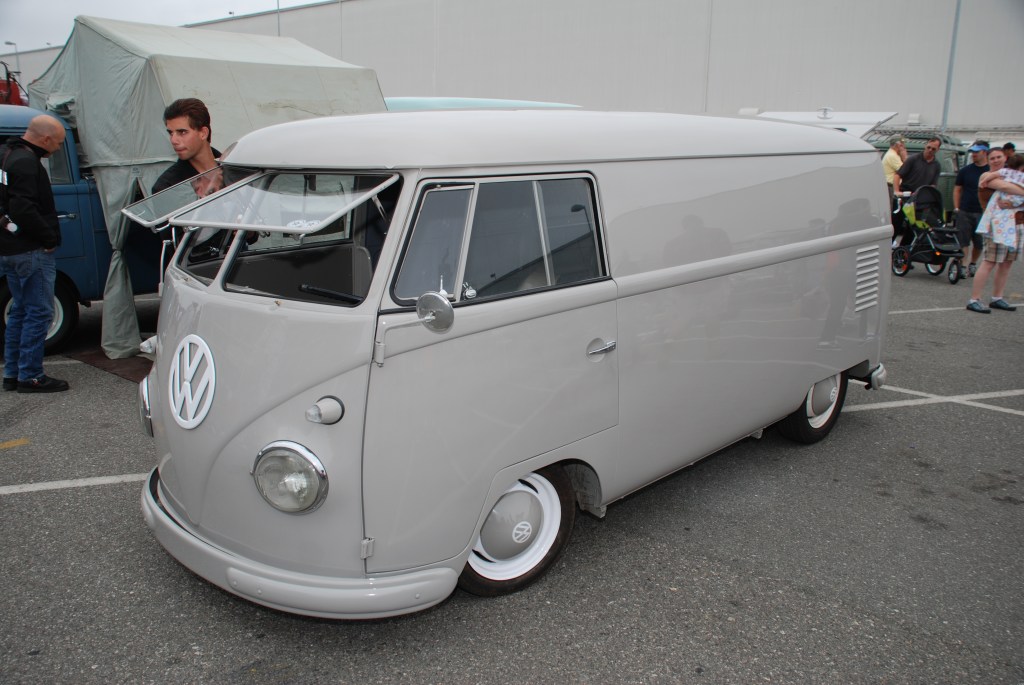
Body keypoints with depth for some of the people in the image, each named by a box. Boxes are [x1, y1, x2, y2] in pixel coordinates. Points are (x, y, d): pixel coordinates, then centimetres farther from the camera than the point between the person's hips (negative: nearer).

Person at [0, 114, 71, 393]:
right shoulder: (26, 163, -17)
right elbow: (23, 209, -25)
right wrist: (50, 238, -16)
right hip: (31, 251, -10)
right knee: (39, 312, -4)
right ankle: (30, 376, 0)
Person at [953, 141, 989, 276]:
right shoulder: (965, 170, 4)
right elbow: (957, 189, 9)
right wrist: (956, 208, 0)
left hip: (982, 213, 0)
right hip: (964, 212, 0)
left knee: (979, 243, 8)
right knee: (963, 242, -3)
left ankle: (973, 264, 27)